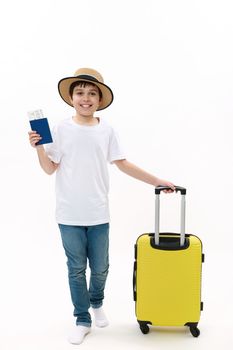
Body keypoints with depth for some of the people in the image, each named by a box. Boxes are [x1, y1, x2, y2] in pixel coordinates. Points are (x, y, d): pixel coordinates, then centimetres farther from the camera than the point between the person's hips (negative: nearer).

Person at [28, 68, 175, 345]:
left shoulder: (106, 130, 0)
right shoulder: (61, 129, -4)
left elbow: (123, 164, 6)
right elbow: (50, 169, 0)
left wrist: (157, 181, 6)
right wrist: (38, 147, -17)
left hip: (98, 214, 1)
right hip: (69, 215, -1)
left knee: (100, 269, 13)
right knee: (76, 270, 10)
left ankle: (96, 303, 43)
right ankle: (82, 320, 27)